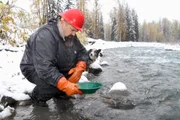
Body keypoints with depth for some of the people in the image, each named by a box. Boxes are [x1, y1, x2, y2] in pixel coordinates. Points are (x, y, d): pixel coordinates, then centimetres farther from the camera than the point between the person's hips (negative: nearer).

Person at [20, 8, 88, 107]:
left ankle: (58, 92, 13)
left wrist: (79, 68, -22)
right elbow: (45, 68, -40)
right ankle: (37, 96, -4)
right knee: (55, 82, -33)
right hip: (34, 69, -8)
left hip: (57, 68, 8)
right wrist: (65, 85, -47)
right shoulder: (45, 36, -32)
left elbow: (82, 52, -1)